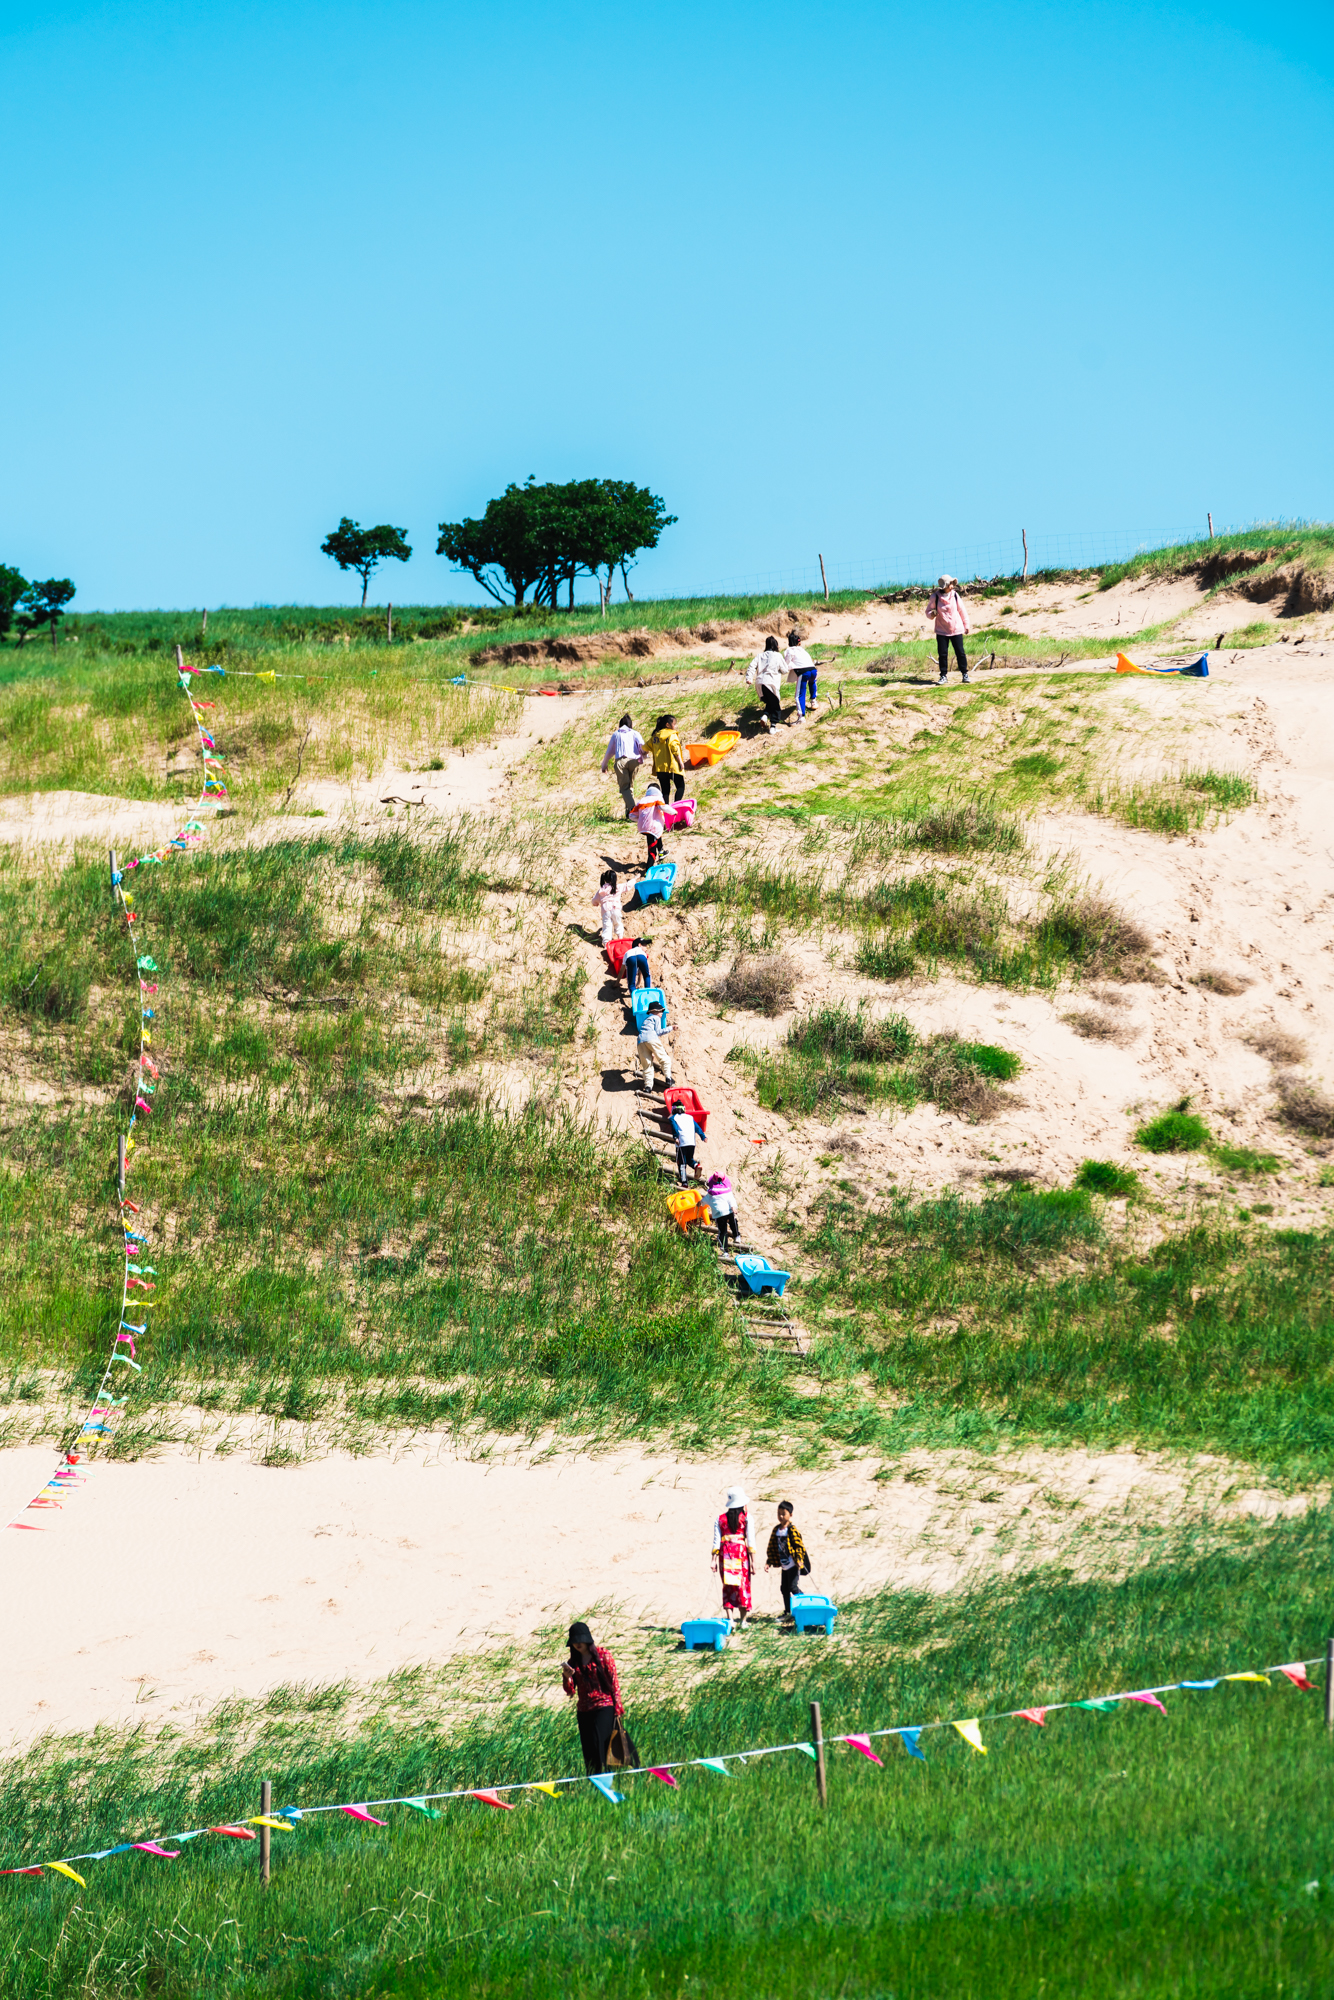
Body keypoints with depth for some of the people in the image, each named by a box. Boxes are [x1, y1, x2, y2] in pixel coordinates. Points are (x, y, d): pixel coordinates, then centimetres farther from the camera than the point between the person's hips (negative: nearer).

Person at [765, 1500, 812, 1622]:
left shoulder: (792, 1530, -11)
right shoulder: (776, 1530, 9)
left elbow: (799, 1546, -14)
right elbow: (772, 1547, 15)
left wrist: (799, 1560, -22)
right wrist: (769, 1562, 11)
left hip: (793, 1565, -7)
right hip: (783, 1565, 7)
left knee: (793, 1587, -11)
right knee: (784, 1588, 10)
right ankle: (787, 1612, 19)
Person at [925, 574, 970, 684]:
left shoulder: (955, 595, -1)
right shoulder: (935, 597, -5)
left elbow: (962, 610, 8)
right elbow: (928, 611, 3)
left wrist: (966, 625, 12)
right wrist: (932, 614, -21)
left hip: (956, 629, 1)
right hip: (942, 631, -1)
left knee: (960, 652, 1)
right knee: (942, 653, -1)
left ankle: (964, 674, 13)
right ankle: (944, 676, 10)